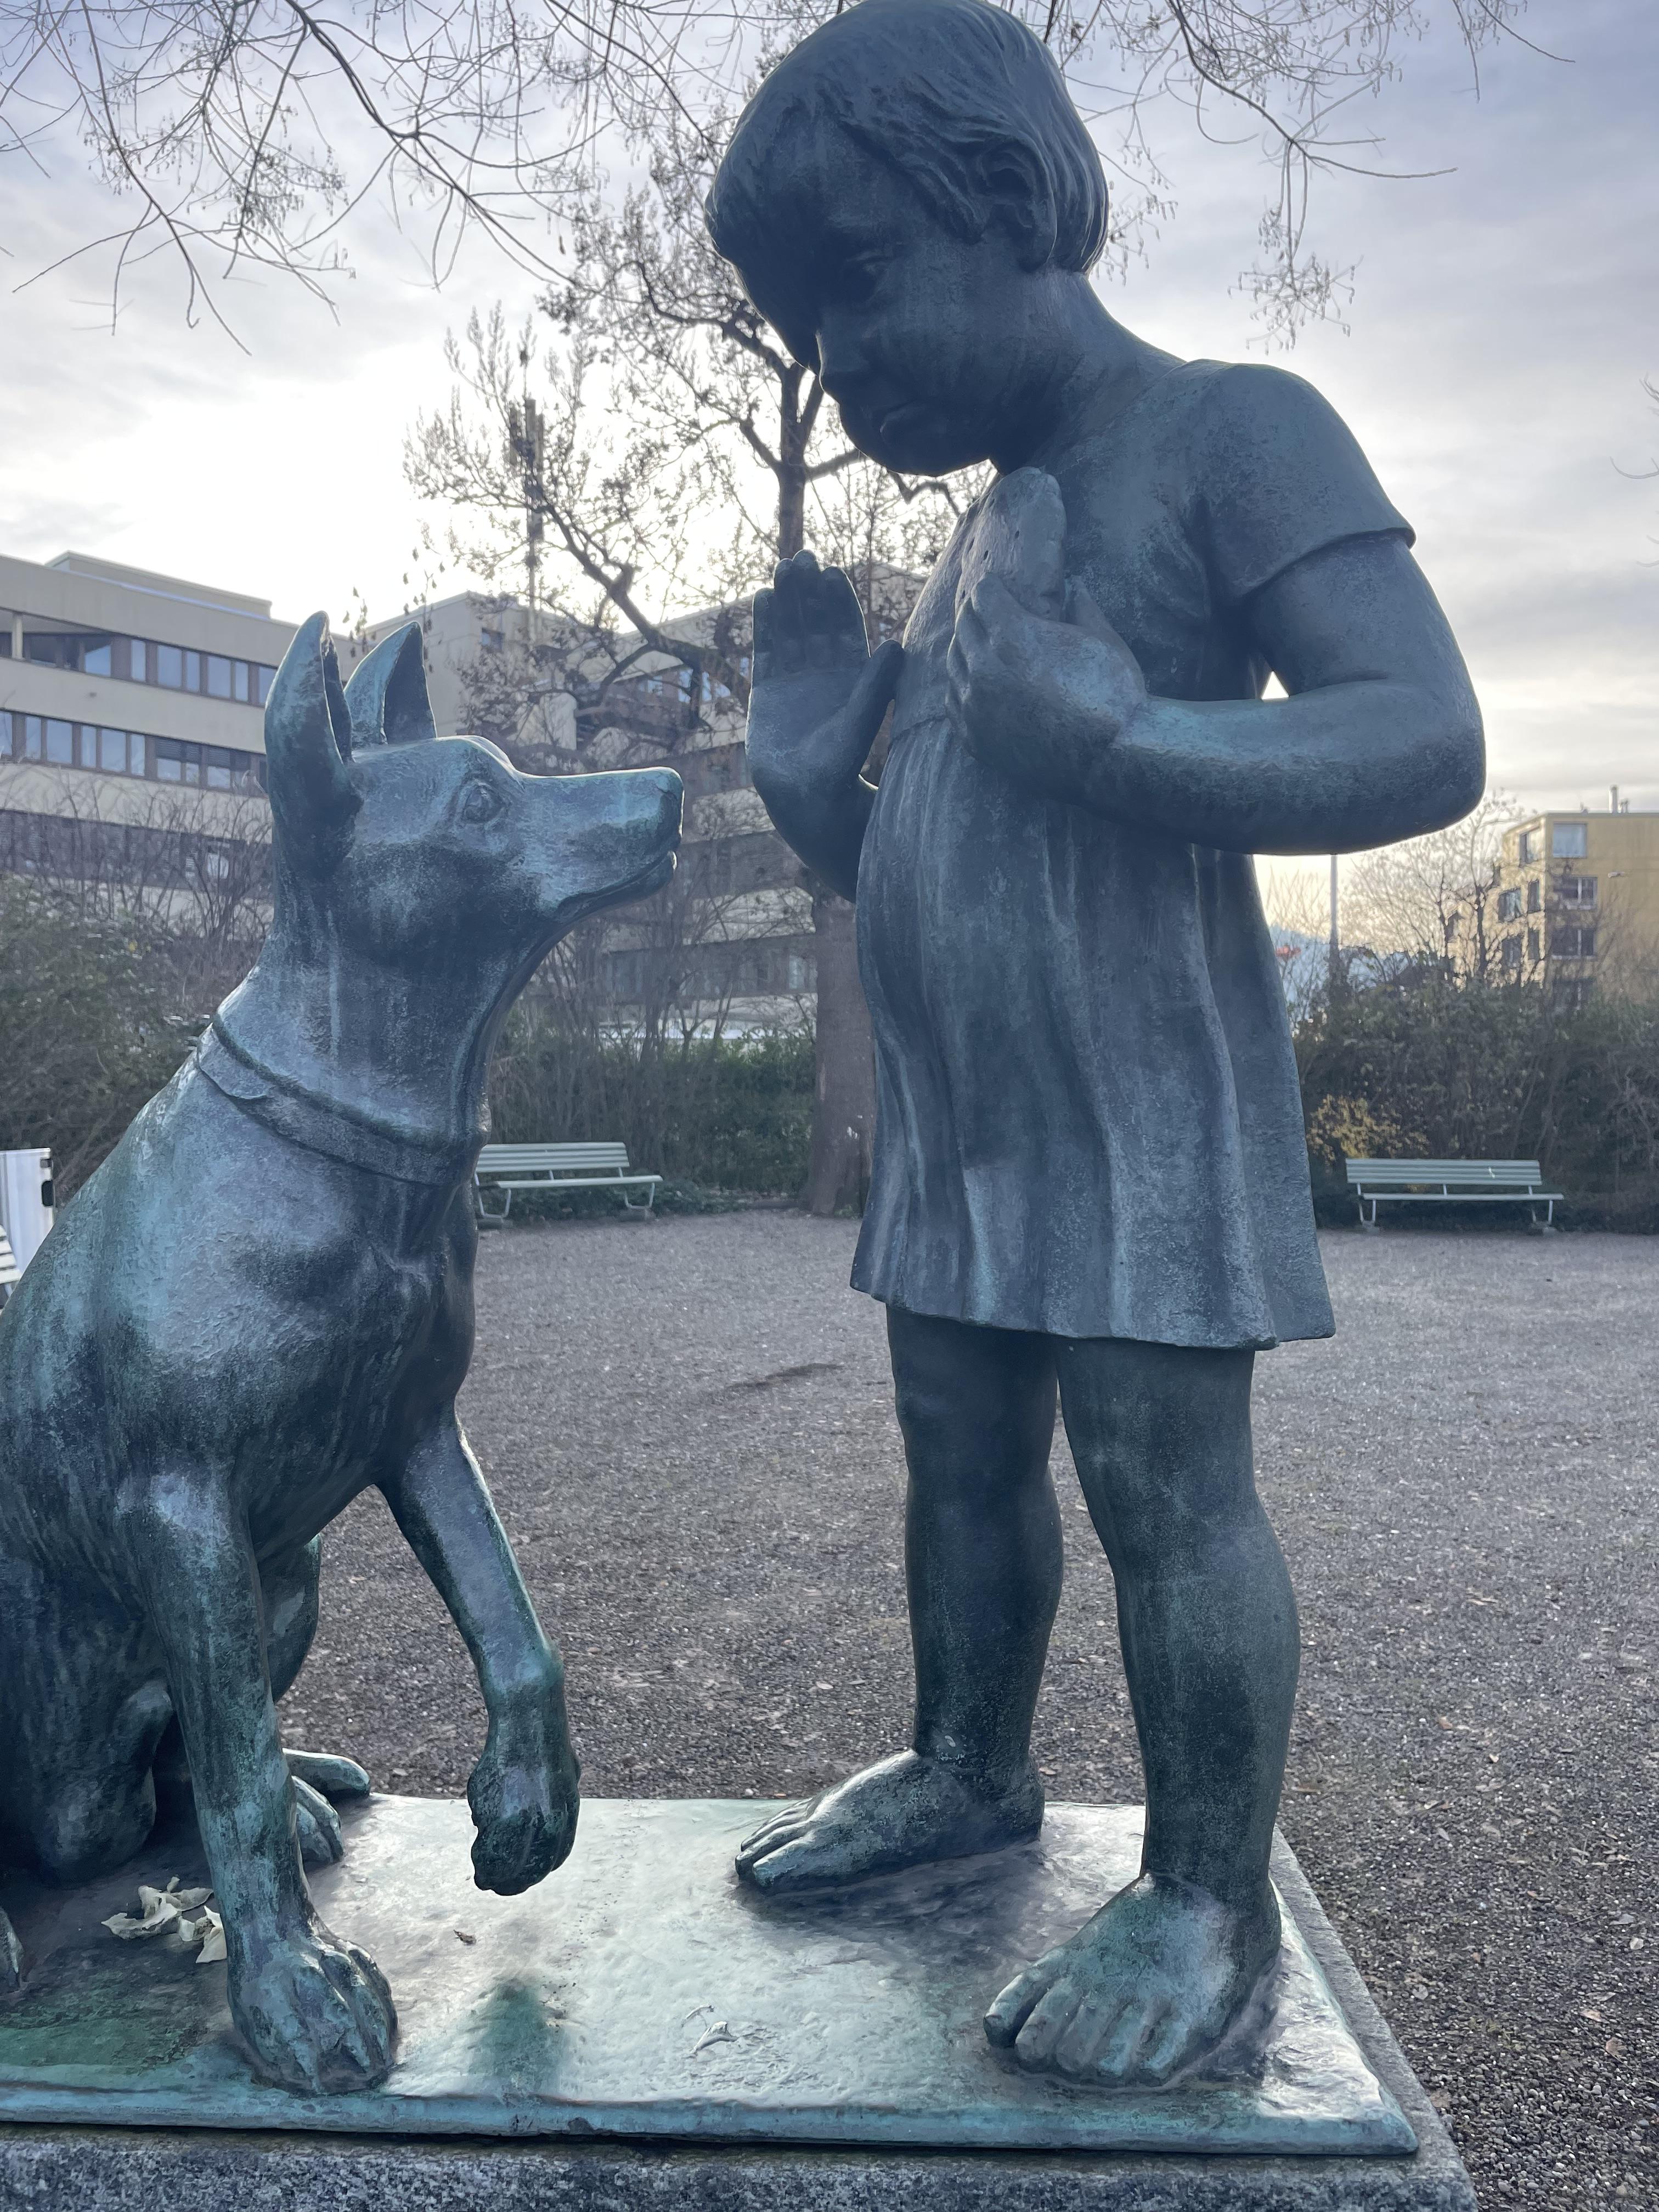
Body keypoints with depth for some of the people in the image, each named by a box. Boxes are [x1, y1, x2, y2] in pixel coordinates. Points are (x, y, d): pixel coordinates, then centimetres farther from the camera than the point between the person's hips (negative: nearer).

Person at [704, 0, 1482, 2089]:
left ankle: (1210, 1899, 14)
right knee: (959, 1463, 16)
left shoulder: (1233, 435, -6)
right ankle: (968, 1770, 35)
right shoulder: (977, 529, 19)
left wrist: (1111, 740, -30)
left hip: (1140, 1113, -8)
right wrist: (802, 760, 2)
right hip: (954, 1129, 9)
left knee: (1166, 1488, -3)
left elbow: (1430, 739, -18)